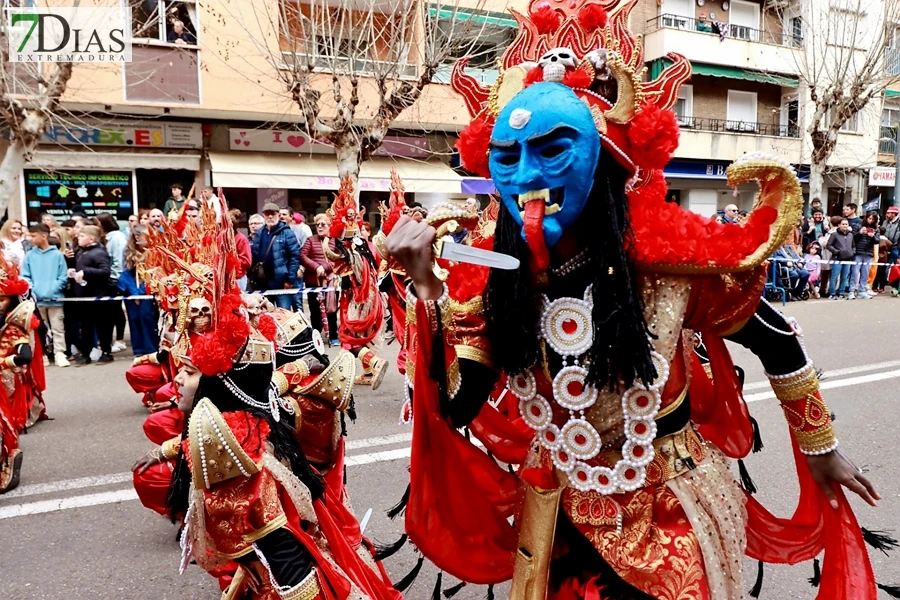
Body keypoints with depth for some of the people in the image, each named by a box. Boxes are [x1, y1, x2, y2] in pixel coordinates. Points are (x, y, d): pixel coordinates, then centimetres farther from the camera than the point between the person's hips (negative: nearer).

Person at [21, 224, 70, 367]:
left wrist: (52, 290, -12)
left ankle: (59, 354, 4)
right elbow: (25, 276, 4)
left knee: (58, 328, 1)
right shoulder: (30, 255, 5)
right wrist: (33, 290, -11)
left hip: (55, 298, -2)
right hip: (36, 299, 2)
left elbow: (63, 277, -2)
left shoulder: (57, 255, -1)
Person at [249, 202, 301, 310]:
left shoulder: (286, 233, -3)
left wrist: (290, 279, -14)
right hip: (262, 283, 5)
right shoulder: (259, 234, 13)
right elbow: (254, 256, 12)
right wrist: (253, 277, 4)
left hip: (280, 282, -5)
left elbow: (295, 256, -9)